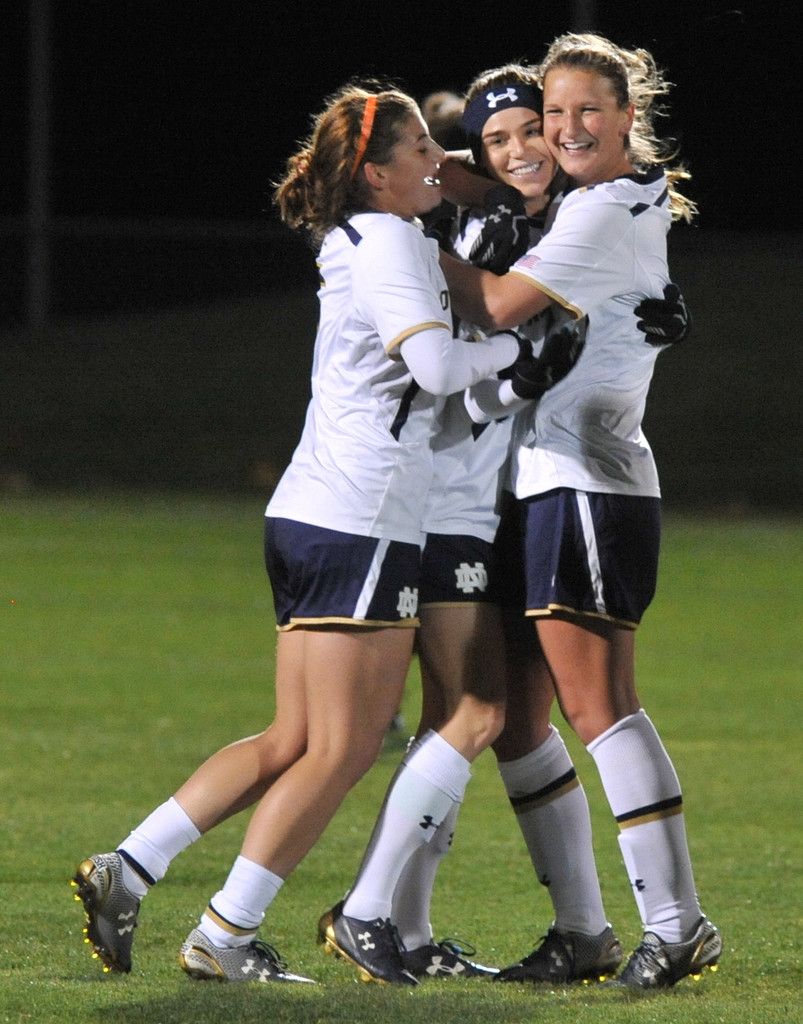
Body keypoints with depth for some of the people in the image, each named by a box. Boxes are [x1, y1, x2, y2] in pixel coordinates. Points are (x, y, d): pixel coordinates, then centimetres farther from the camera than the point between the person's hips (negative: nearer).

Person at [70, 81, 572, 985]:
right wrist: (511, 350, -5)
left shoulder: (360, 242, 18)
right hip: (362, 527, -10)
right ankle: (224, 936, -5)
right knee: (340, 750, -5)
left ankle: (125, 873, 8)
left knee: (296, 743, 13)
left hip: (307, 519, 10)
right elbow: (436, 365, -22)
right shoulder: (389, 241, -10)